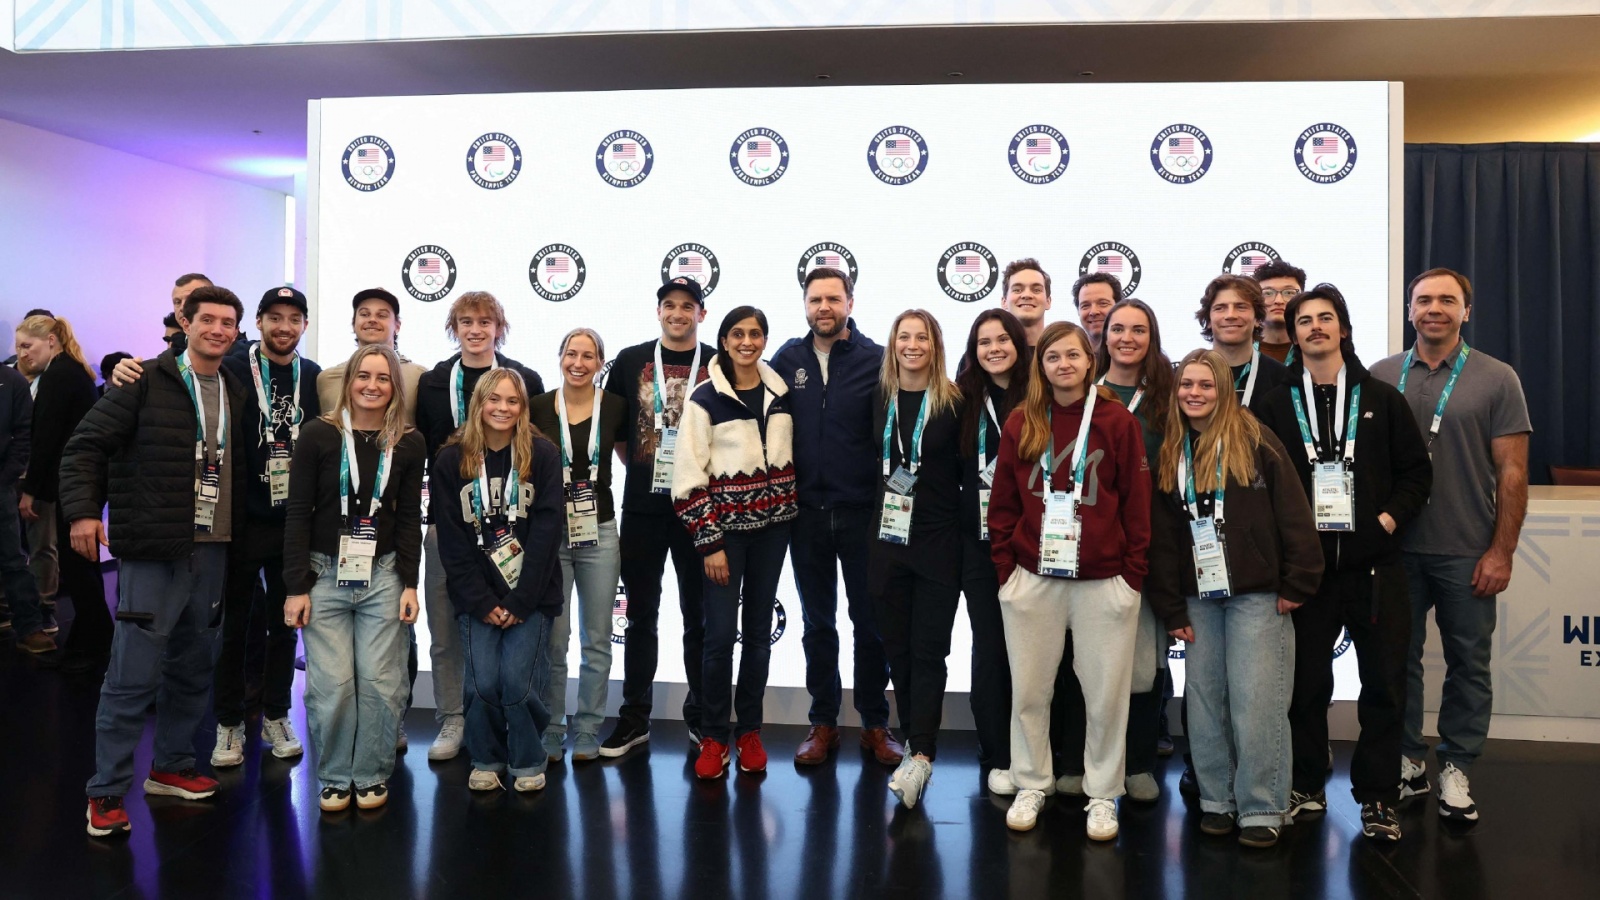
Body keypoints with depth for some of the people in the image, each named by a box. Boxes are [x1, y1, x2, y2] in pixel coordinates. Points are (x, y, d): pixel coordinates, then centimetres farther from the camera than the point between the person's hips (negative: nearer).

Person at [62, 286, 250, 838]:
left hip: (211, 550, 6)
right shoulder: (146, 382, -5)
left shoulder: (236, 394, 12)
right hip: (153, 551, -6)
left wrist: (236, 528, 8)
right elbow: (85, 445, -6)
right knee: (133, 675, -3)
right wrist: (83, 511, -16)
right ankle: (107, 793, 8)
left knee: (193, 669, 15)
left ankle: (171, 767, 30)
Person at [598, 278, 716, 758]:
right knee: (641, 615, 8)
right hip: (642, 506, 1)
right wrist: (640, 468, 8)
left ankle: (701, 716, 21)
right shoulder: (631, 361, 5)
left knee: (699, 617, 8)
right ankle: (635, 718, 18)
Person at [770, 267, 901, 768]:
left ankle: (875, 723, 21)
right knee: (817, 623, 12)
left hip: (862, 513, -2)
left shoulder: (876, 361, -4)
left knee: (870, 622, 8)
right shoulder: (787, 360, 4)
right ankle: (823, 722, 24)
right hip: (807, 514, 2)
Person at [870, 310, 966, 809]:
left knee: (927, 650, -4)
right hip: (888, 538, 4)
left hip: (939, 541, -3)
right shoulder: (878, 399, 6)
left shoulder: (953, 402, -2)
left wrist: (962, 519, -3)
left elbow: (966, 468, 2)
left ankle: (920, 757, -7)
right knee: (897, 645, 9)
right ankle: (914, 740, 21)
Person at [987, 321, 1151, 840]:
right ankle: (1032, 784, 25)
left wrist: (1134, 573, -3)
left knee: (1106, 693, 6)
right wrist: (1005, 568, 1)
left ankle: (1102, 793, 21)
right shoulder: (1021, 424, 5)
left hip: (1104, 581, -2)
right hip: (1032, 579, 2)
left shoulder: (1118, 422, -1)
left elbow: (1136, 504, 0)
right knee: (1029, 689, 9)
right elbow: (1003, 505, 6)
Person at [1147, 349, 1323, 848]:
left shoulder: (1255, 441, -3)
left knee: (1256, 701, -4)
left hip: (1257, 594, -4)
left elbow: (1293, 514, -4)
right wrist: (1171, 609, 5)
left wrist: (1298, 584, -7)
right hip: (1198, 598, 4)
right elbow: (1161, 536, 8)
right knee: (1205, 700, 6)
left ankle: (1262, 808, 6)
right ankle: (1216, 800, 18)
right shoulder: (1169, 454, 8)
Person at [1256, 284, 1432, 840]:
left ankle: (1378, 797, 16)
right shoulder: (1278, 404, 8)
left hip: (1373, 564, 0)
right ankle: (1306, 789, 20)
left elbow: (1416, 470, 8)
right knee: (1305, 682, 6)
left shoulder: (1381, 399, 9)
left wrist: (1391, 517, -5)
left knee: (1384, 682, 3)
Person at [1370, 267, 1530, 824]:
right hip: (1396, 548, 2)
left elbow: (1512, 472, -2)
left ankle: (1456, 769, 21)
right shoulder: (1381, 377, 4)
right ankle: (1407, 761, 22)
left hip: (1467, 554, -1)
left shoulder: (1496, 380, 0)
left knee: (1468, 664, 7)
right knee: (1399, 658, 9)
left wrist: (1502, 551, -7)